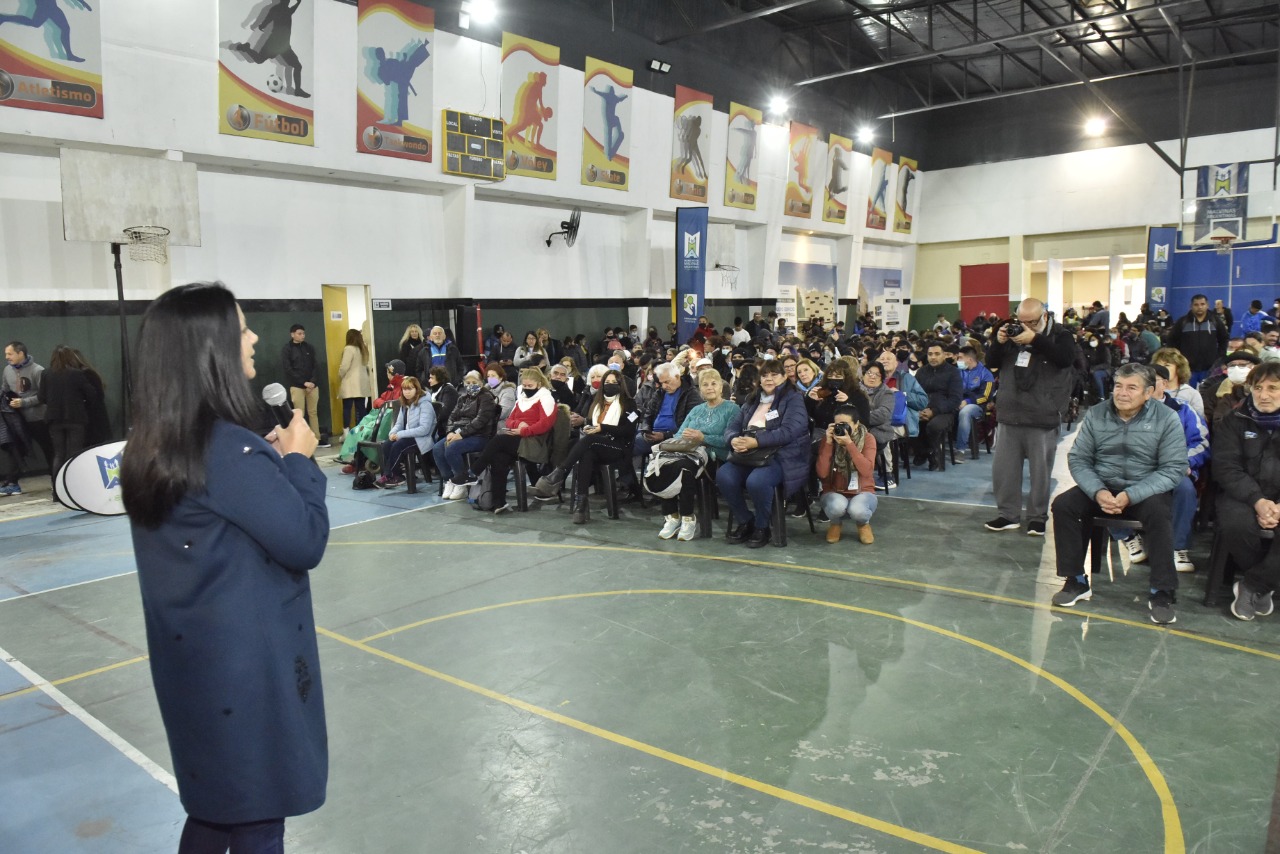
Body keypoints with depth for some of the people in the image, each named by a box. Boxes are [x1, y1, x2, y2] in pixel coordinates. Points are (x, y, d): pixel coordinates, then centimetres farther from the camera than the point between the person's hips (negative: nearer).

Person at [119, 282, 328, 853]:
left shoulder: (153, 445, 2)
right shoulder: (229, 448, -24)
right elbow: (305, 542, -20)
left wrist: (269, 459, 3)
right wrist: (297, 458, -9)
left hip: (193, 656, 8)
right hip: (247, 662, -8)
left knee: (217, 800, 24)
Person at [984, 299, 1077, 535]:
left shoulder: (1060, 335, 0)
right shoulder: (1013, 334, 13)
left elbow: (1066, 358, -21)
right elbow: (991, 363, 10)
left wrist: (1035, 339, -25)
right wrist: (999, 342, -8)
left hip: (1042, 418, -4)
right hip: (1010, 415, 4)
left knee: (1040, 471, 4)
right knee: (1003, 468, 6)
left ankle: (1037, 517, 15)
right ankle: (1007, 514, 16)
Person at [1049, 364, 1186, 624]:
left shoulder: (1166, 419, -6)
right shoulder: (1096, 415, 1)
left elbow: (1173, 468, -12)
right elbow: (1078, 459, 0)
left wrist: (1130, 496, -24)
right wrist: (1097, 491, -20)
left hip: (1146, 491, -3)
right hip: (1101, 487, 3)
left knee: (1158, 511, -34)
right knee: (1063, 504, -21)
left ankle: (1163, 593, -21)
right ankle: (1076, 581, -9)